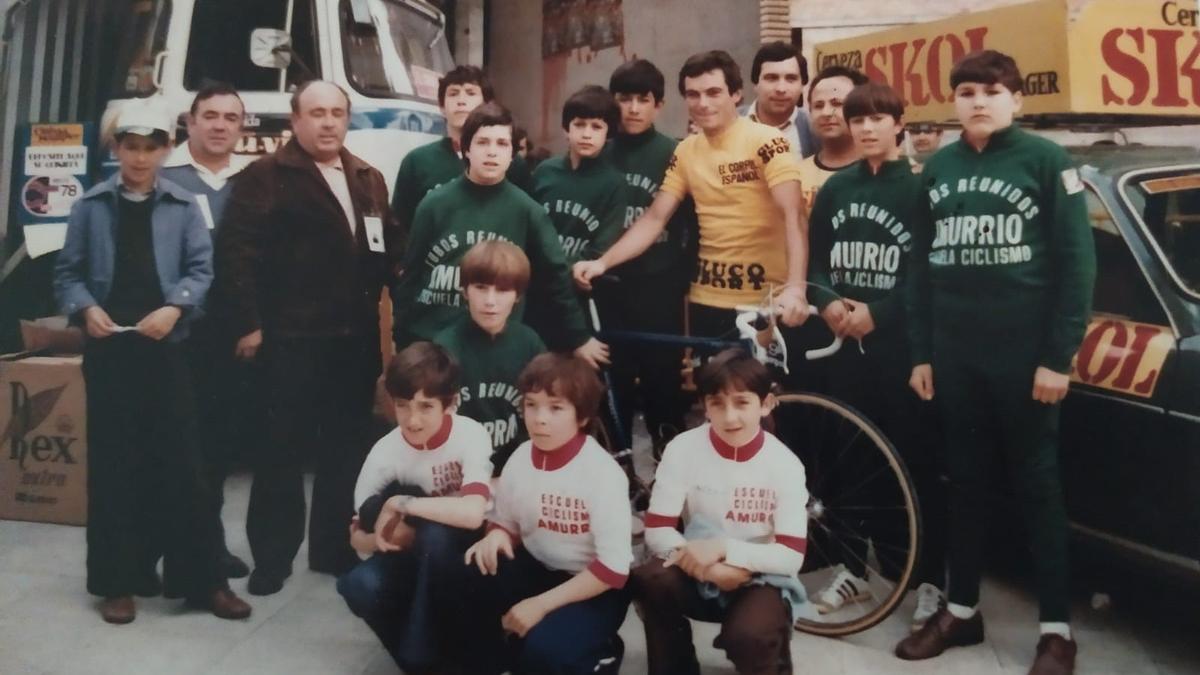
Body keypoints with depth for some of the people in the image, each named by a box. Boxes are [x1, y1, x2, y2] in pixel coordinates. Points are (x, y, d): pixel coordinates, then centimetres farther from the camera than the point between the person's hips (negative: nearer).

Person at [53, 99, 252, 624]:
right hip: (108, 349, 1)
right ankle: (118, 582, 16)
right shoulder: (91, 206, 6)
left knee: (180, 462, 1)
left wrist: (175, 307, -17)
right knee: (113, 463, 5)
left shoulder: (183, 207, 4)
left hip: (165, 347, -1)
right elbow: (67, 273, 7)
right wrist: (86, 309, -12)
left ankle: (202, 580, 9)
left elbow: (201, 268, 0)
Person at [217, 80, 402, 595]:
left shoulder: (369, 180, 16)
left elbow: (388, 243, 19)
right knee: (284, 448, 2)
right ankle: (272, 556, 14)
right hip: (292, 339, -5)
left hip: (355, 338, 6)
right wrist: (249, 323, -13)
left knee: (347, 447, 11)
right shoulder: (265, 177, -3)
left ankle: (335, 547, 24)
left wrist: (377, 295, 2)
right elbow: (236, 252, -9)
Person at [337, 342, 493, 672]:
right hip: (417, 554, 3)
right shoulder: (385, 452, -14)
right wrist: (385, 533, -25)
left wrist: (400, 504, -28)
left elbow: (472, 514, -38)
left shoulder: (470, 435, -23)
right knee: (359, 585, -26)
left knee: (433, 534, -35)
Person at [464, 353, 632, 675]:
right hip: (537, 569, 5)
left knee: (542, 649, -31)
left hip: (594, 589, -5)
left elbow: (613, 568, -22)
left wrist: (542, 604, -25)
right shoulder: (520, 459, -5)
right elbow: (505, 524, 9)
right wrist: (495, 537, -17)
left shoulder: (602, 473, -22)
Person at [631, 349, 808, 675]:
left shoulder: (785, 465, -12)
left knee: (749, 637, -32)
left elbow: (792, 557, -15)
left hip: (760, 580, -1)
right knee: (648, 580, -30)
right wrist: (712, 569, -26)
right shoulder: (683, 449, -11)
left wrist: (722, 547, -27)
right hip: (698, 575, 1)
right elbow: (657, 533, -12)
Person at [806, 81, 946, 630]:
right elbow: (817, 258, 11)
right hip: (844, 339, 4)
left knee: (915, 459, -1)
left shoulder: (917, 190, -1)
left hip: (900, 342, -4)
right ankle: (853, 567, 21)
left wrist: (877, 313, -15)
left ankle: (930, 579, 7)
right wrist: (828, 303, -8)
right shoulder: (835, 189, 12)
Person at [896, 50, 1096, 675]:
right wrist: (921, 353, 7)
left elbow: (1077, 262, -5)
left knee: (1037, 485, 3)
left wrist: (1059, 356, -10)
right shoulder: (937, 169, 10)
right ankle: (961, 609, 23)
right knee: (963, 482, 11)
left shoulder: (1046, 160, -2)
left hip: (1025, 356, -4)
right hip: (954, 357, 4)